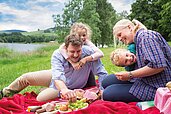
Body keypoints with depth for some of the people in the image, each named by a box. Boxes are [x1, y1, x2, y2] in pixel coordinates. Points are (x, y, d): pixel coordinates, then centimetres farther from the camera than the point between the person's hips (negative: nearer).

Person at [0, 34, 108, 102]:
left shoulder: (89, 53, -34)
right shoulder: (58, 55, -31)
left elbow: (102, 73, -30)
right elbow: (57, 76, -48)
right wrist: (64, 89, -68)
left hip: (69, 87, -2)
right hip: (57, 79, 2)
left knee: (40, 99, -16)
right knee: (25, 78, 0)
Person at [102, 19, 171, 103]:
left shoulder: (145, 35, -14)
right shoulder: (138, 40, 17)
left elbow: (158, 65, -25)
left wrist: (130, 75, -18)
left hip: (155, 87, -10)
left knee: (107, 94, -15)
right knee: (107, 82, 5)